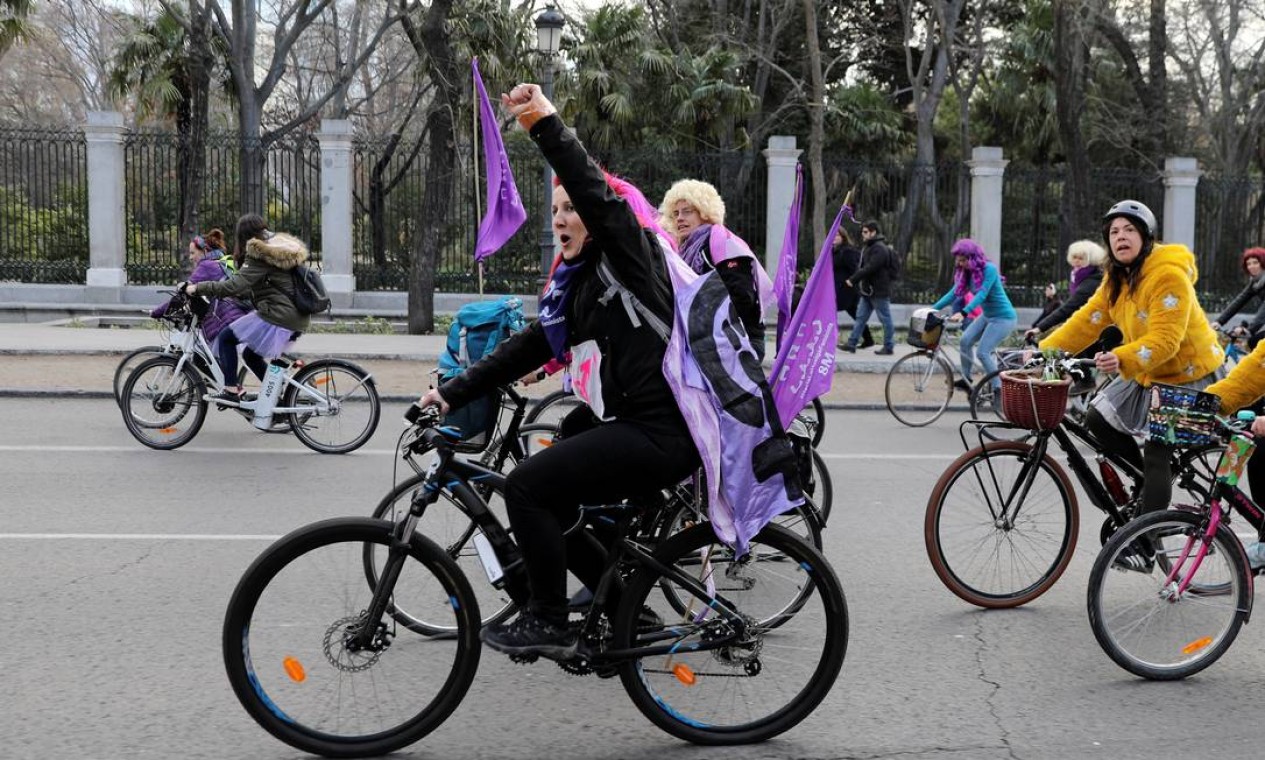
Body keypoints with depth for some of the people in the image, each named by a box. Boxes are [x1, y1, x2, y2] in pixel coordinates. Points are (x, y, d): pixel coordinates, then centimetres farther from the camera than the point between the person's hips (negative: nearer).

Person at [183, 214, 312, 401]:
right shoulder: (283, 249, 19)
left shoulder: (260, 254, -10)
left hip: (276, 317, -9)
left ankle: (231, 391, -3)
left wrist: (198, 288, -15)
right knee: (251, 354, 21)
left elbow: (235, 285, -20)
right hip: (297, 320, 9)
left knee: (226, 338, 0)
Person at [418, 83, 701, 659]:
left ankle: (547, 622, 1)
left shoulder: (629, 256, -6)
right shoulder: (577, 284, 17)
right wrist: (452, 393, 13)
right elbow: (526, 349, 16)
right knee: (552, 506, 16)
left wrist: (547, 125, -31)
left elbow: (599, 195, -24)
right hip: (633, 423, 10)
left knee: (528, 486, -13)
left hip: (662, 433, -10)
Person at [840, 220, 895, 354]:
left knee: (885, 318, 0)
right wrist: (856, 281, 7)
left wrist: (853, 279, -21)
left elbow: (870, 268, -24)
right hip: (868, 290, 10)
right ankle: (851, 344, 12)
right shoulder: (869, 247, 16)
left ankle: (889, 347, 6)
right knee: (861, 317, 9)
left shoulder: (879, 249, -16)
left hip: (879, 291, -10)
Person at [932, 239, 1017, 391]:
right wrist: (932, 309, -6)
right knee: (966, 340, -5)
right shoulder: (966, 273, 3)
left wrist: (963, 313, -42)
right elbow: (954, 293, 2)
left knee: (983, 352, -15)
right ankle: (966, 379, 9)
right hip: (987, 315, 8)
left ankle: (998, 389, -6)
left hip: (1004, 317, -8)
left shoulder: (989, 269, -21)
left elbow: (982, 294, -31)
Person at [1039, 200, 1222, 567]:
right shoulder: (1117, 278, 3)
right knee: (1098, 420, 4)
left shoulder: (1168, 274, -25)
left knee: (1157, 453, -12)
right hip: (1148, 373, 9)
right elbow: (1088, 319, -1)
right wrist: (1045, 350, -11)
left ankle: (1142, 547, -8)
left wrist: (1123, 359, -48)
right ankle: (1149, 484, 22)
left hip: (1188, 375, -9)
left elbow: (1165, 339, -33)